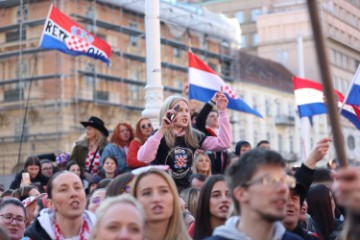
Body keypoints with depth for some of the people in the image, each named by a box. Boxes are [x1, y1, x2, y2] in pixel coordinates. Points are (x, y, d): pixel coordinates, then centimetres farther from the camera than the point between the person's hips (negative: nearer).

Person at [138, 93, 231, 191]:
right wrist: (162, 129, -30)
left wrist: (222, 111, -7)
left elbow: (224, 143, -4)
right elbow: (143, 158, -29)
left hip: (185, 188, 5)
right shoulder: (159, 137, -10)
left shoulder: (194, 136, 4)